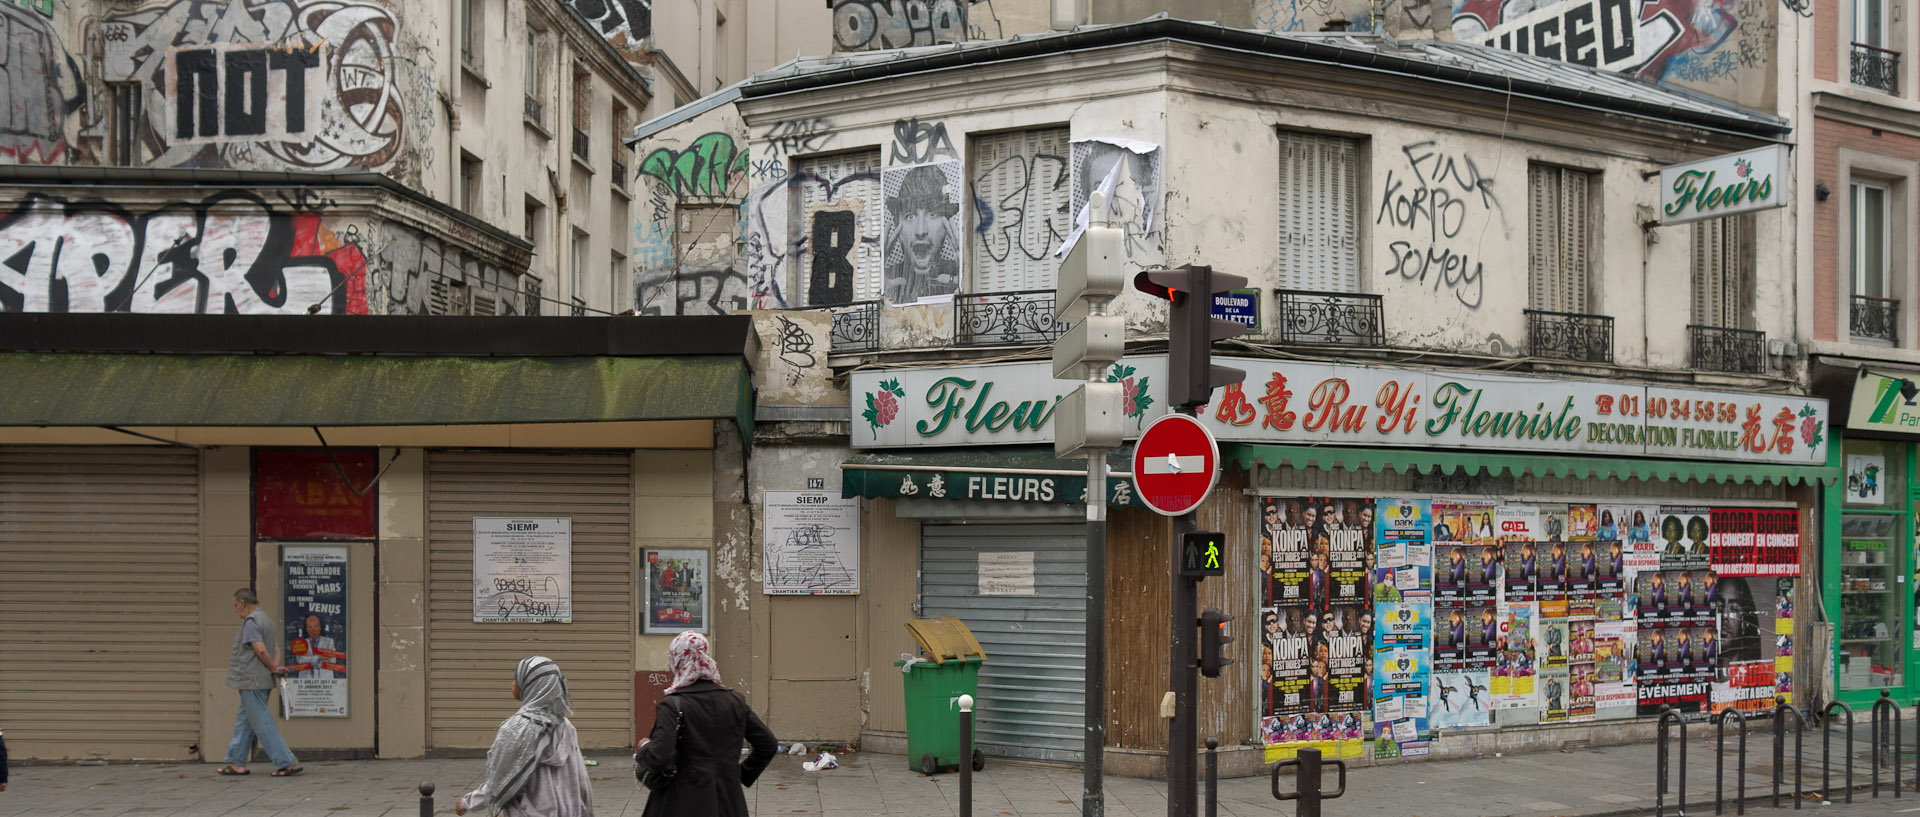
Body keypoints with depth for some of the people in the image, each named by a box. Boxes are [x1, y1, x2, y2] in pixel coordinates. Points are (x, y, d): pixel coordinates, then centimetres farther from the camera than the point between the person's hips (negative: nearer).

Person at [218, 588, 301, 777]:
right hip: (263, 681, 10)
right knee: (244, 720, 16)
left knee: (262, 723, -7)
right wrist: (275, 667, -1)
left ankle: (288, 762, -9)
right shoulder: (265, 620, 17)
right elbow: (276, 651, 16)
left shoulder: (250, 622, -15)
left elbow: (261, 650, -23)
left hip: (251, 681, -10)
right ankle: (237, 763, 22)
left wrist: (273, 668, -10)